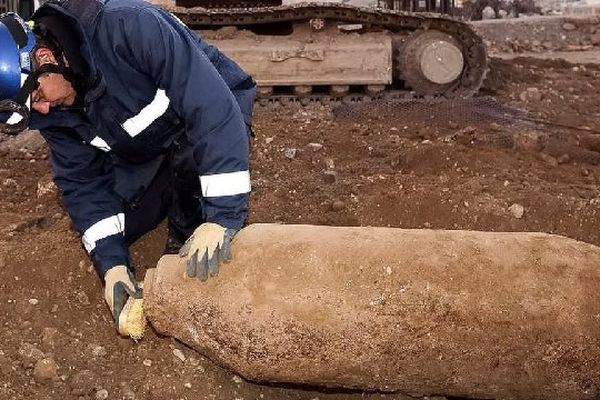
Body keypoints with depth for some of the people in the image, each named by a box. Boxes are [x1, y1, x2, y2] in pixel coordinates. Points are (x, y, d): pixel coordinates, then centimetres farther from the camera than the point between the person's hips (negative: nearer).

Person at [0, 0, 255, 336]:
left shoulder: (131, 27, -38)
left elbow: (214, 106, -43)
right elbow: (83, 181, -9)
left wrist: (223, 215, -47)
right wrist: (111, 261, -21)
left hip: (211, 114, -5)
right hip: (145, 152, 6)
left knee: (187, 156, -37)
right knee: (101, 238, 2)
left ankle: (188, 242, -10)